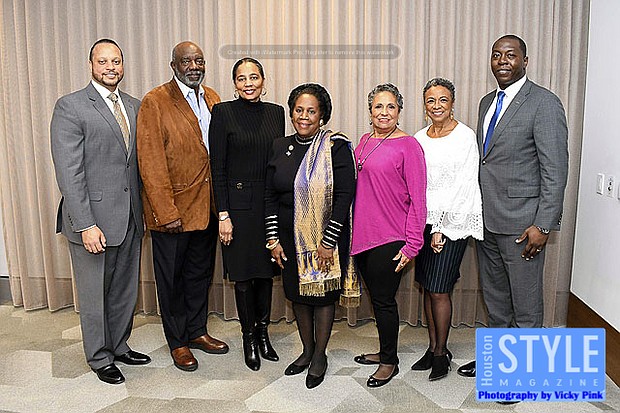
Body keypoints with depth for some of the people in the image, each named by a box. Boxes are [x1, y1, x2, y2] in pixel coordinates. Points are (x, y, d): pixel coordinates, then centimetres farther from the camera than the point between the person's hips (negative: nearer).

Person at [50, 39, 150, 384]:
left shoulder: (135, 106, 10)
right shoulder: (70, 107, -9)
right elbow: (69, 172, -14)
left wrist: (145, 209, 6)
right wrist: (85, 225, -19)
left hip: (131, 219, 6)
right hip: (94, 219, -6)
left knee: (126, 289, 18)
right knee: (95, 294, 10)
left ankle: (119, 346, 38)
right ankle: (100, 357, 29)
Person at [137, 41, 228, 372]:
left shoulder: (212, 98, 8)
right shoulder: (155, 102, -11)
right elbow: (151, 163, -16)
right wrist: (166, 213, -20)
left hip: (207, 206, 6)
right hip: (172, 210, -6)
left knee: (201, 273, 18)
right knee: (172, 278, 11)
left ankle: (197, 331, 37)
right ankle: (177, 342, 28)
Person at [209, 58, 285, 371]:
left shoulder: (276, 112, 8)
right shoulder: (223, 112, -4)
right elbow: (217, 167, -7)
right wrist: (223, 214, -11)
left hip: (270, 202, 4)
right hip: (238, 203, -4)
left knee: (266, 271, 13)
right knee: (244, 274, 6)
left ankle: (263, 332, 30)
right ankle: (249, 337, 24)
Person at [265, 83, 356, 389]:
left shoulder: (336, 146, -10)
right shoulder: (280, 147, 5)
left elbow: (344, 195, -14)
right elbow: (270, 195, 6)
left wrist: (329, 242, -16)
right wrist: (273, 239, 1)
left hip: (325, 238, -4)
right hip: (289, 238, 5)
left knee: (323, 294, 9)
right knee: (297, 294, 15)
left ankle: (320, 355, 28)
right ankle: (307, 350, 35)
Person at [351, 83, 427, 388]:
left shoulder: (408, 145, -10)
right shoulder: (364, 141, 10)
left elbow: (417, 199, -11)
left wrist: (412, 244, -13)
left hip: (390, 239, -7)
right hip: (362, 234, 7)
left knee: (383, 300, 4)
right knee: (376, 297, 18)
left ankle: (389, 362, 24)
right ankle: (384, 351, 37)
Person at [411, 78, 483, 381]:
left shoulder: (465, 136, -6)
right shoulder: (419, 139, 10)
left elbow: (463, 186, -11)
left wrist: (440, 228, -12)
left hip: (452, 222, -5)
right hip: (424, 221, 6)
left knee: (439, 290, -3)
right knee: (427, 287, 10)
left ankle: (442, 353, 15)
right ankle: (432, 348, 25)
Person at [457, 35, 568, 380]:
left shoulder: (544, 103, -10)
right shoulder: (487, 102, 14)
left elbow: (556, 170, -14)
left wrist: (543, 225, -18)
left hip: (521, 223, -7)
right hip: (487, 219, 8)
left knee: (526, 303, 6)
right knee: (494, 297, 20)